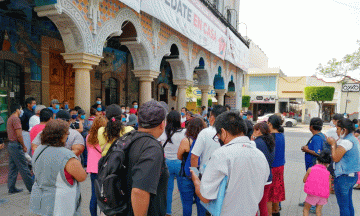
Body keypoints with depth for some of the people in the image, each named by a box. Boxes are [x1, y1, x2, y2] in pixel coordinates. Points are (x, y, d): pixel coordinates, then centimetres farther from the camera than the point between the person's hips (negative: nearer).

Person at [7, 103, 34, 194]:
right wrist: (24, 146, -10)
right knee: (24, 167, -5)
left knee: (13, 168, 13)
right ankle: (31, 187, 1)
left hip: (10, 144, 10)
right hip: (16, 145, -10)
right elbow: (19, 135, -20)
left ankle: (11, 188, 19)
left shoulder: (10, 119, 16)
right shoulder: (16, 119, -14)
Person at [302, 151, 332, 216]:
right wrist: (327, 197, 19)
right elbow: (329, 186, 6)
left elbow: (304, 180, 4)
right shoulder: (328, 173, 4)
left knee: (306, 209, 12)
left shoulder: (310, 169, -2)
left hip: (312, 194, -3)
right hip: (323, 195, 3)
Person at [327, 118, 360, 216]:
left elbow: (336, 158, -18)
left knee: (343, 205, 1)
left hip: (344, 177, -10)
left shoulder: (346, 141, -20)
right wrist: (335, 143, 7)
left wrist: (333, 144, -9)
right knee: (349, 204, 20)